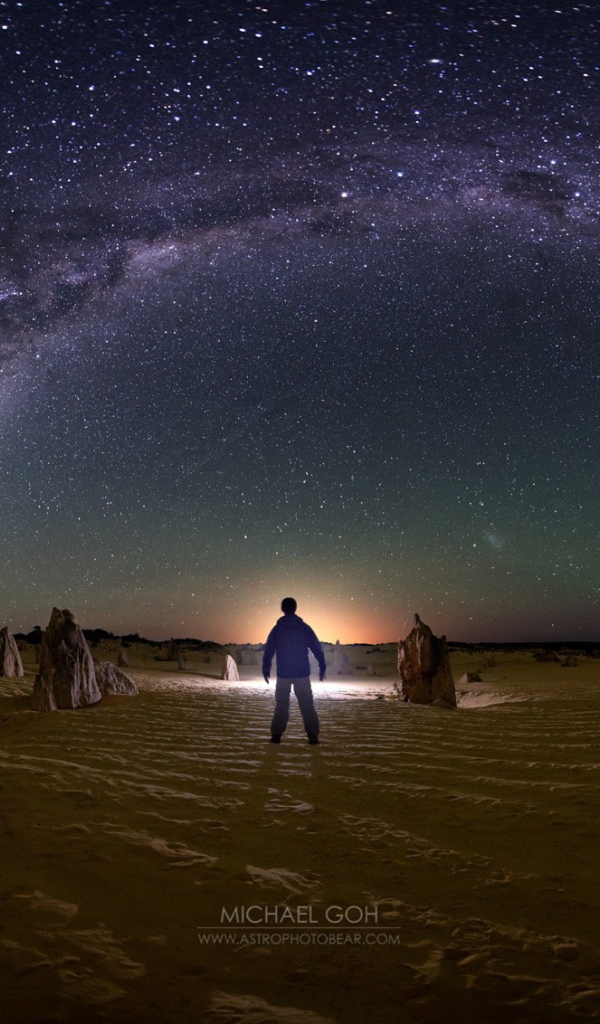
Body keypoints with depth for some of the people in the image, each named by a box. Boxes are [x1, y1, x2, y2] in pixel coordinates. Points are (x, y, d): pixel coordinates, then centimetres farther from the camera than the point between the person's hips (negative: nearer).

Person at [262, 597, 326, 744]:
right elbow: (317, 648, -1)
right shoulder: (304, 628, -1)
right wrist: (322, 667, 5)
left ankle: (276, 735, 3)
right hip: (302, 673, 0)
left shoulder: (277, 629, -1)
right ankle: (313, 736, -2)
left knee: (281, 705, 10)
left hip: (283, 674, 0)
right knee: (307, 705, 5)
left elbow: (268, 651, 1)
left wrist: (266, 670, 9)